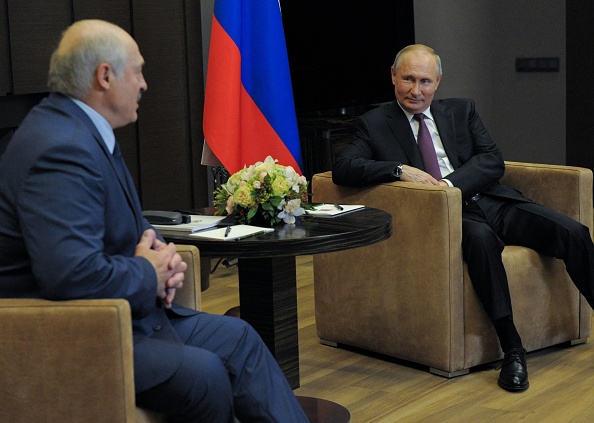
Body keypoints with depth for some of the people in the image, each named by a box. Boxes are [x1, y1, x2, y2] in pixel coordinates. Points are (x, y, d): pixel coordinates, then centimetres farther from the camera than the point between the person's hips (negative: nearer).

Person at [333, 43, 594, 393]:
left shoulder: (462, 111, 18)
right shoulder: (374, 124, 10)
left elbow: (493, 160, 6)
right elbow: (342, 168, -5)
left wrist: (451, 183, -13)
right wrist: (400, 170, -18)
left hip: (491, 201, 4)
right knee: (481, 237, -38)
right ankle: (512, 349, -33)